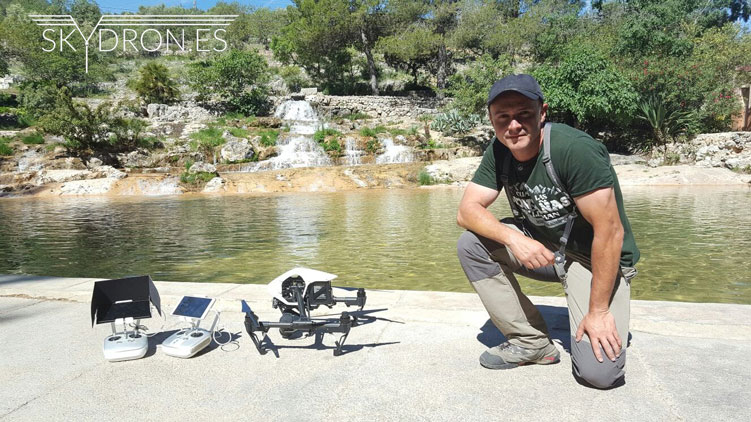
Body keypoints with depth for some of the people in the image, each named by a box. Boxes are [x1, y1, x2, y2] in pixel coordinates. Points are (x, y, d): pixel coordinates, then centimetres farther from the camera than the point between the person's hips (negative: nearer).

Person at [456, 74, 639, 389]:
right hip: (541, 247, 6)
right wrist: (513, 238, -30)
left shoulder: (575, 149, -26)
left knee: (598, 372, -22)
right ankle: (532, 342, -4)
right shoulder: (499, 151, -6)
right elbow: (467, 210, -11)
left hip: (598, 258, -6)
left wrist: (598, 311, -22)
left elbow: (610, 231, -26)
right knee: (471, 244, -17)